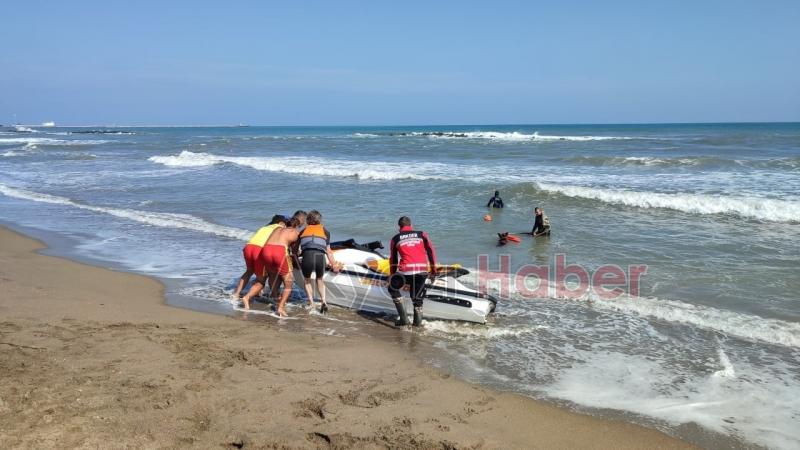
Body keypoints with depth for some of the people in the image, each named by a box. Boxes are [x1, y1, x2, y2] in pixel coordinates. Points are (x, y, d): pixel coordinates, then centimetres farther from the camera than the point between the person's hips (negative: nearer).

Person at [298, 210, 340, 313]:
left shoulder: (303, 231, 27)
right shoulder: (325, 231, 26)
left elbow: (298, 249, 21)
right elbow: (328, 251, 20)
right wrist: (334, 264, 26)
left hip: (307, 256, -1)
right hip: (320, 256, 1)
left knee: (307, 280, 28)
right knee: (319, 279, 28)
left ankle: (311, 303, 18)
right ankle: (323, 301, 12)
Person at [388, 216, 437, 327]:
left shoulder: (395, 238, 16)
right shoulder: (422, 234, 17)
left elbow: (393, 259, 19)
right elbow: (431, 252, 12)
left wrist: (392, 276, 29)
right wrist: (433, 270, 18)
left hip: (406, 271, -2)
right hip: (422, 271, 2)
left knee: (392, 289, 21)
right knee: (417, 296, 21)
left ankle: (403, 318, 11)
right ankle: (418, 321, 9)